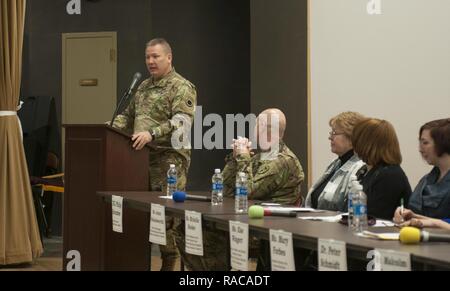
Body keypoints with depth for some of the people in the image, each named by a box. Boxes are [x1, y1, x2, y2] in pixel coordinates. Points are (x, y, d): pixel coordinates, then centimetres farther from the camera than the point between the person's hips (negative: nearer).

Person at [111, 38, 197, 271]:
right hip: (142, 158, 8)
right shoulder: (144, 87, 20)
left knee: (167, 214, -7)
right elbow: (129, 116, 27)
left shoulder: (181, 87, -6)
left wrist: (152, 134, -31)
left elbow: (181, 121, -19)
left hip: (169, 158, -8)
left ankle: (170, 264, 0)